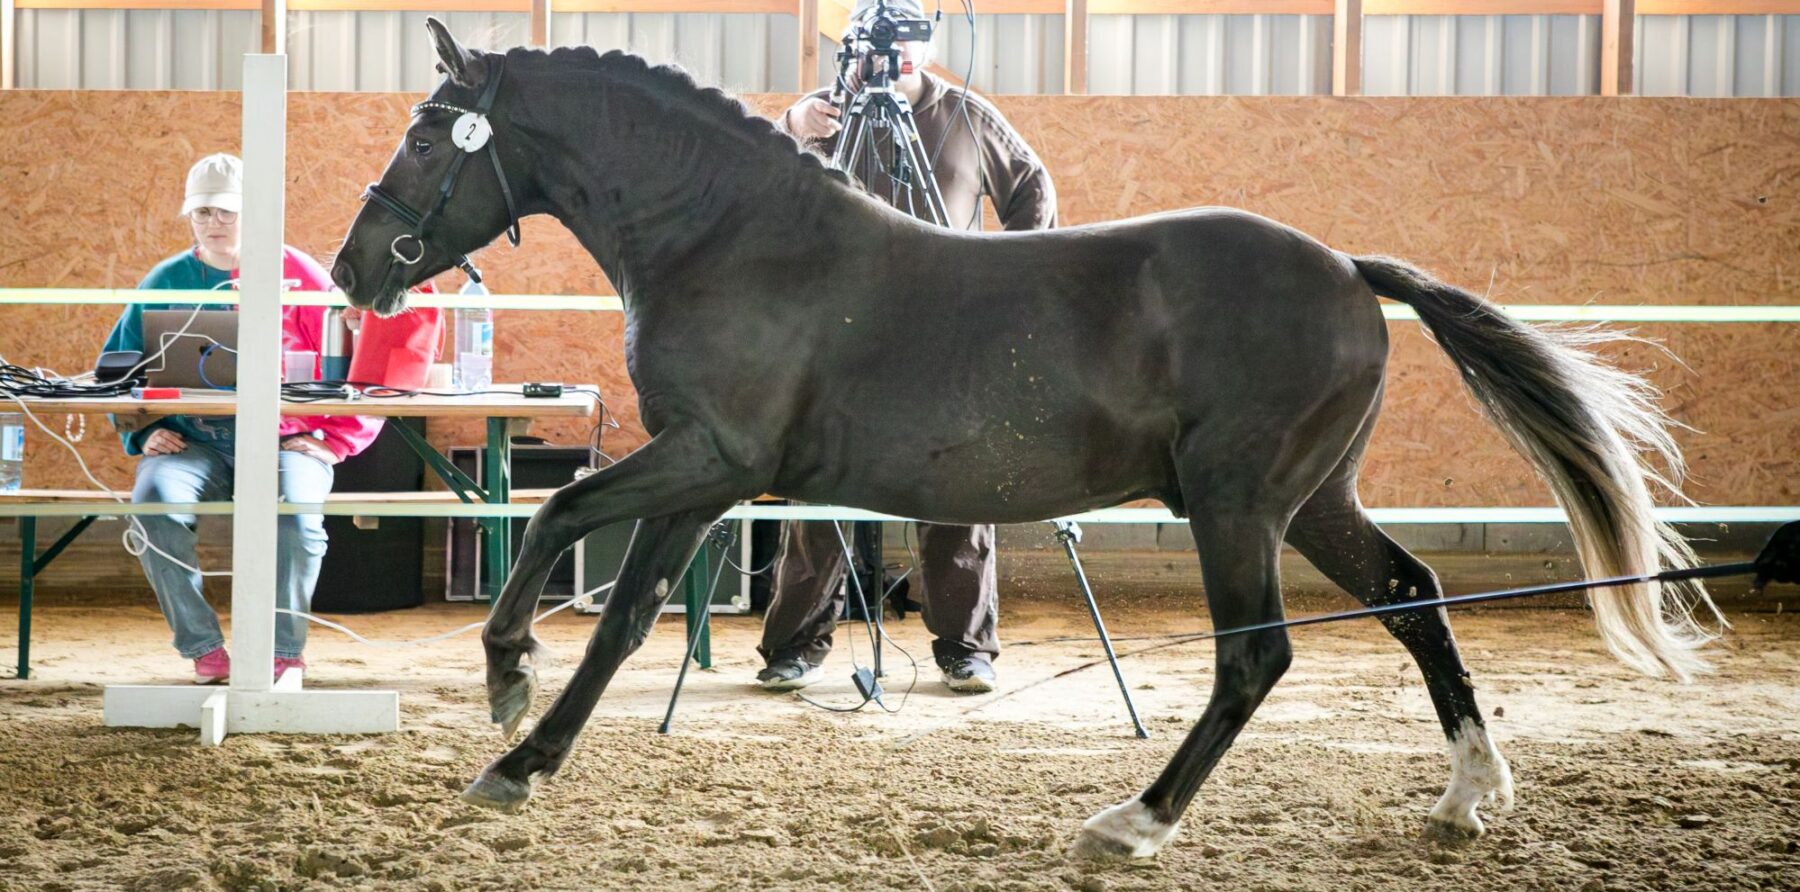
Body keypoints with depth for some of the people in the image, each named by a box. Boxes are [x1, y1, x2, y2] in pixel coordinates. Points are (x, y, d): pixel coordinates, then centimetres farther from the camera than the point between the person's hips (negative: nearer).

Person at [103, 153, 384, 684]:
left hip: (284, 438, -2)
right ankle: (202, 648, -18)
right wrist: (145, 433, -1)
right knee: (155, 500, -31)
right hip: (195, 442, 2)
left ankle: (282, 654, -18)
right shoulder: (167, 282, 14)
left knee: (294, 511, -35)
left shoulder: (298, 276, 7)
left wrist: (333, 440, -6)